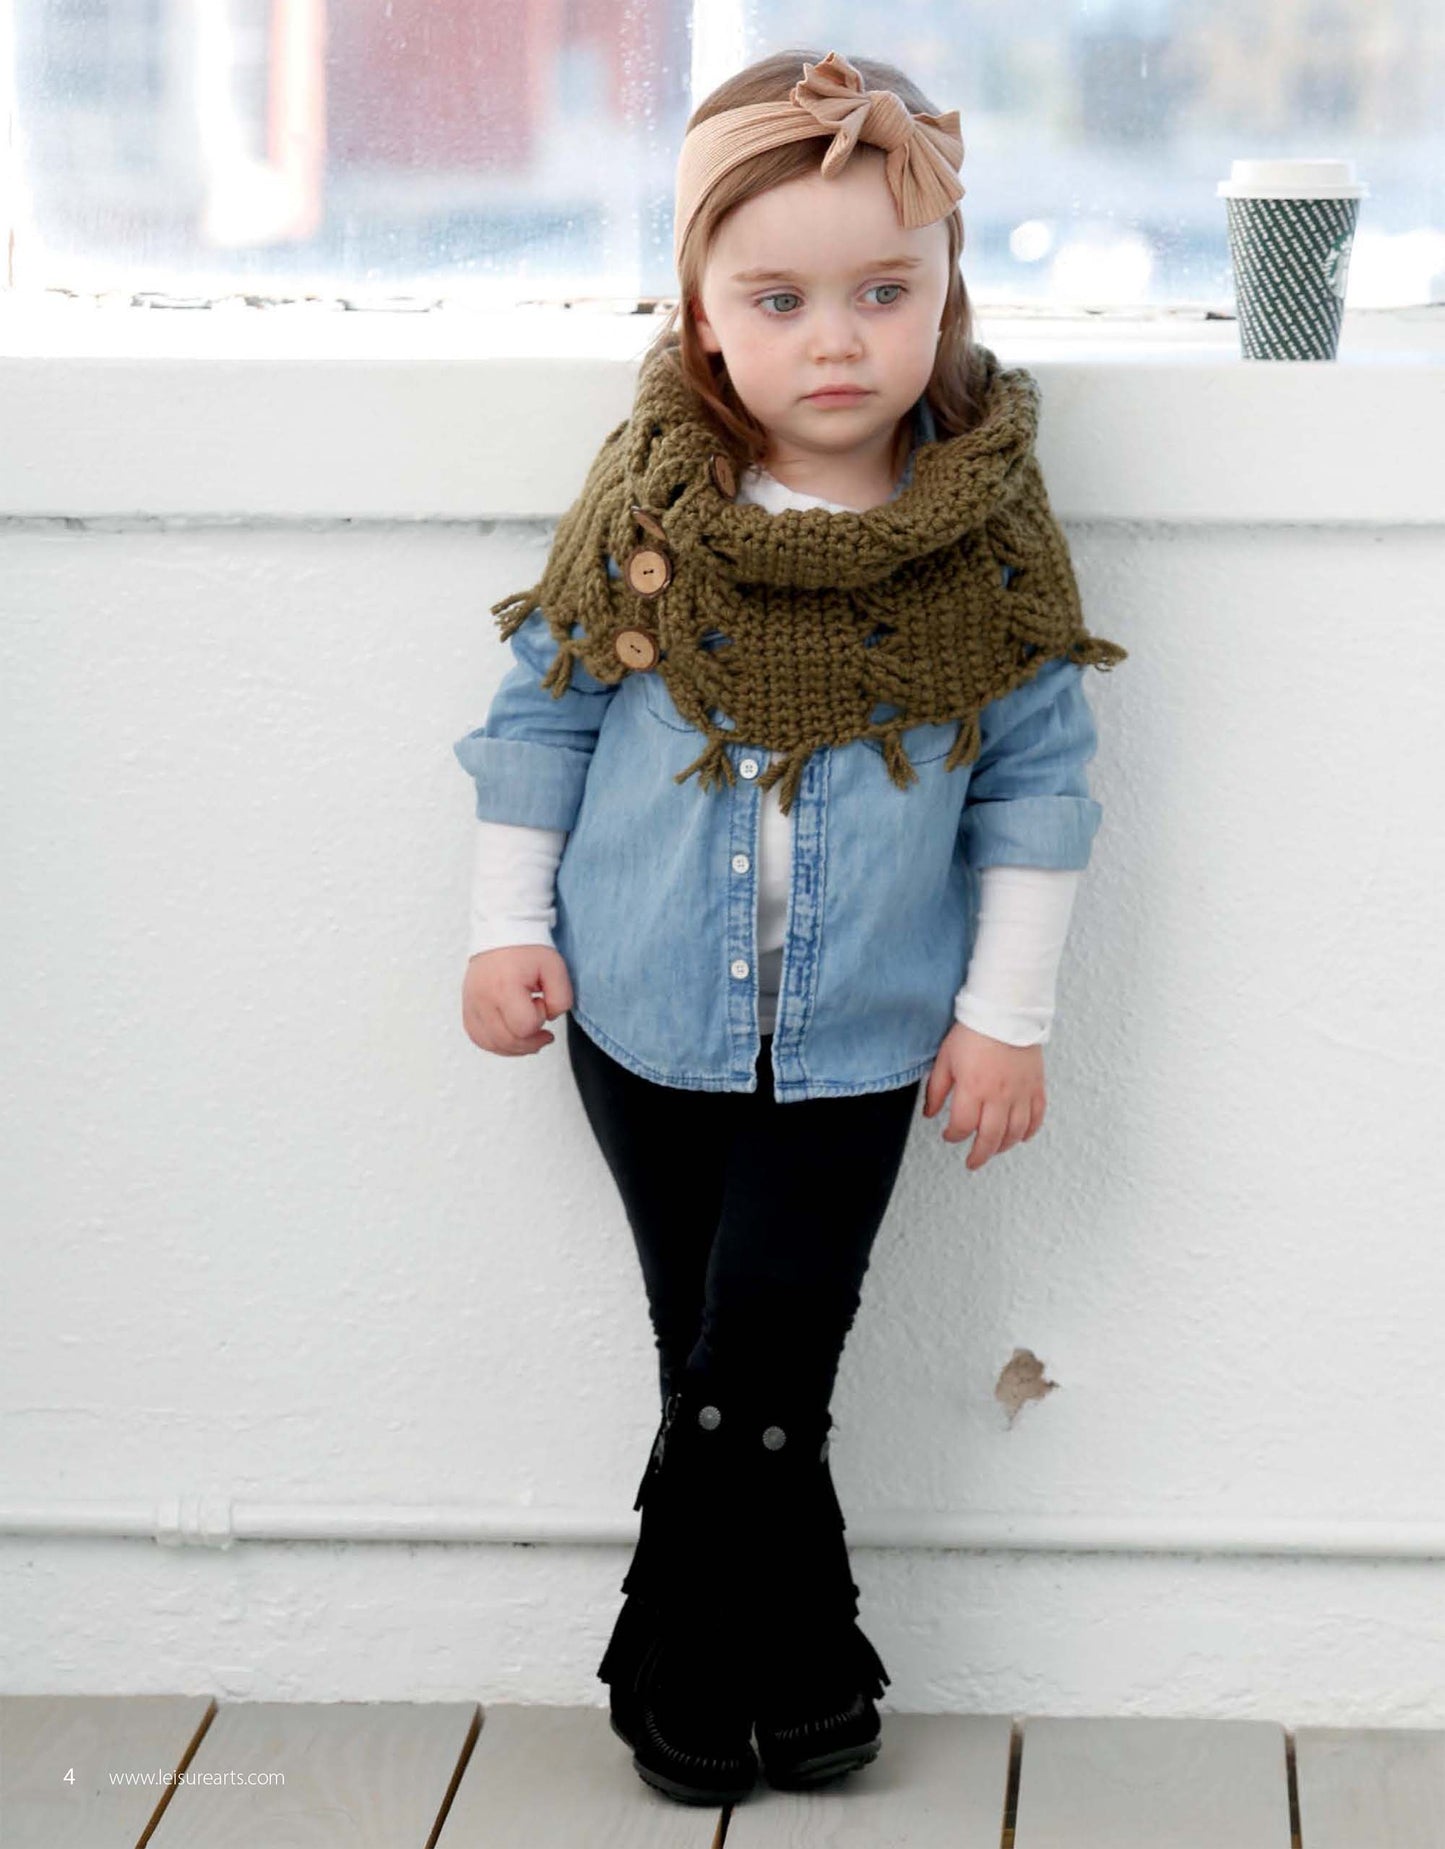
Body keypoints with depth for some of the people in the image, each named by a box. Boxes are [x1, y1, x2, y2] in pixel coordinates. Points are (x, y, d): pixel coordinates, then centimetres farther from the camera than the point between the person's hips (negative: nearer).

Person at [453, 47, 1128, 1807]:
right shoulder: (639, 510, -8)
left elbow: (1038, 776, -1)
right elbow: (538, 712, 4)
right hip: (646, 1020, 2)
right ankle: (798, 1673, 27)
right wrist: (508, 924, 4)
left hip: (859, 1044, -1)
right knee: (718, 1369, 12)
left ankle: (687, 1677, 18)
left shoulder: (990, 534, -9)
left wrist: (1008, 1010, -1)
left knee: (755, 1375, -1)